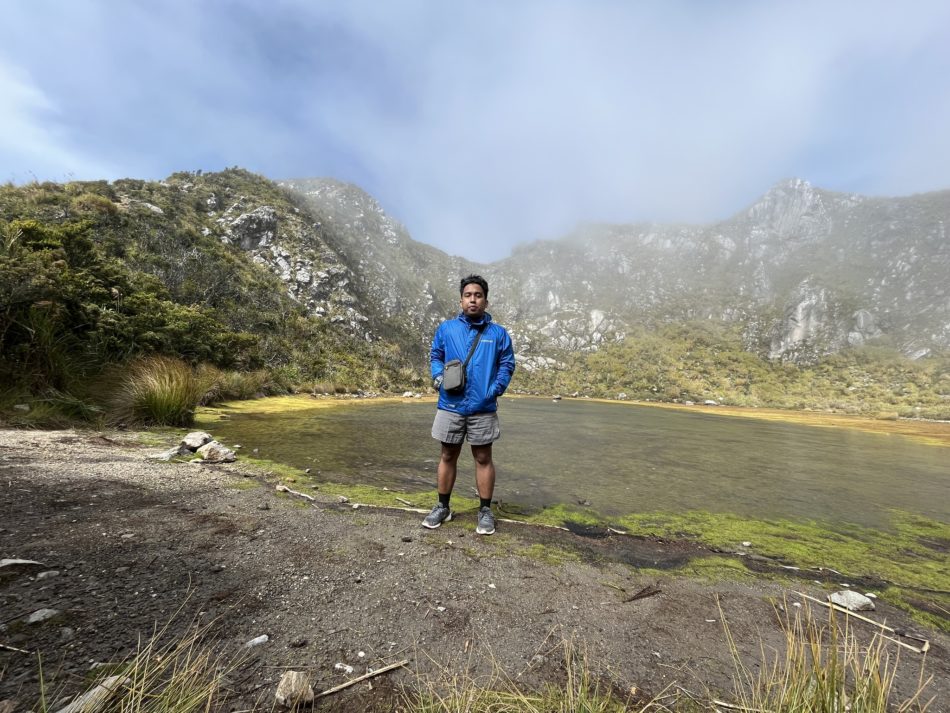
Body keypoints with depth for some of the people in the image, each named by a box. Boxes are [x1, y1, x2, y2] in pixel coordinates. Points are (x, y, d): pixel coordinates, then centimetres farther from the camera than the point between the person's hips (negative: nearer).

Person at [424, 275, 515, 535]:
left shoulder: (498, 333, 2)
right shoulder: (446, 328, 4)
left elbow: (507, 364, 4)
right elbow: (435, 356, 12)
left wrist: (495, 390, -11)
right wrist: (437, 375, -7)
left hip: (483, 409, -1)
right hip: (450, 406, 1)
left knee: (483, 458, 9)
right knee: (448, 456, 13)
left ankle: (485, 511, 24)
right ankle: (442, 507, 30)